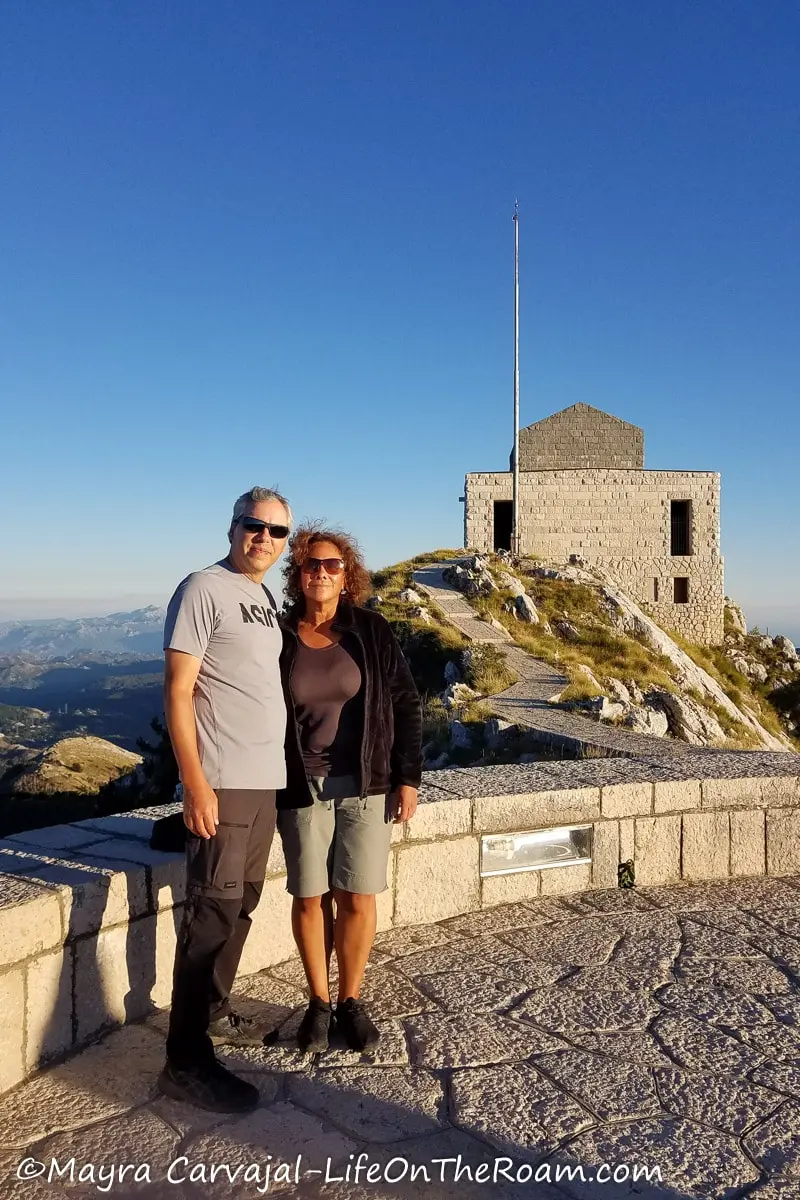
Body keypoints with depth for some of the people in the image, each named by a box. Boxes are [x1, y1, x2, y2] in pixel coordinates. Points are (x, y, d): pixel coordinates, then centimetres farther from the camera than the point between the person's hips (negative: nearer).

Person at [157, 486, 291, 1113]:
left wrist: (276, 768, 17)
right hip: (222, 782, -8)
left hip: (266, 780, 8)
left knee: (242, 905, 17)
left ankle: (215, 1013, 33)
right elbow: (178, 691, -15)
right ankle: (187, 1062, 5)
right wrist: (195, 783, -19)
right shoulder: (203, 590, -10)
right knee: (214, 912, -5)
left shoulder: (267, 599, 15)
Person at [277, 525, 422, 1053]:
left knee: (357, 898, 3)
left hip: (367, 785, 0)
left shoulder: (372, 632, 0)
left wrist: (407, 778, -2)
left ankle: (351, 1001, 24)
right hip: (302, 789, 0)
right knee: (309, 898, 7)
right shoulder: (278, 637, 0)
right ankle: (319, 1001, 26)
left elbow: (405, 705, 2)